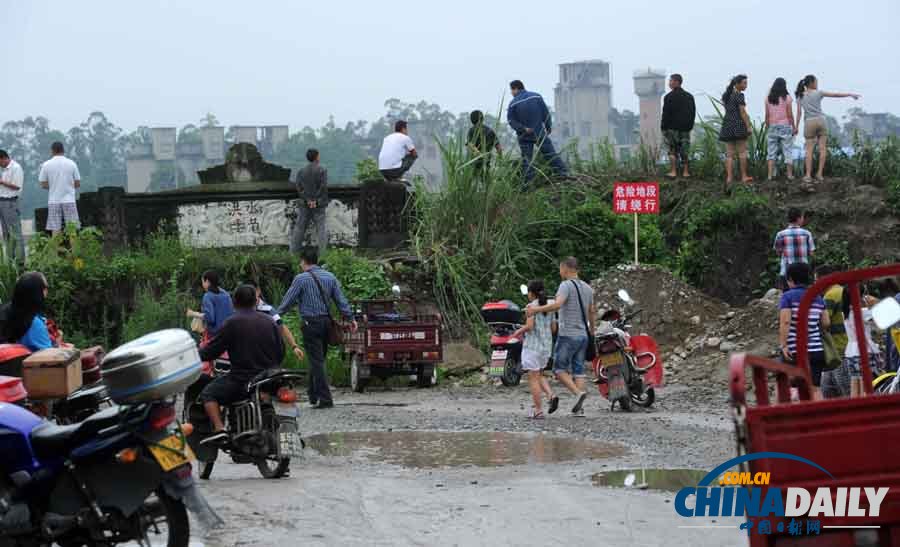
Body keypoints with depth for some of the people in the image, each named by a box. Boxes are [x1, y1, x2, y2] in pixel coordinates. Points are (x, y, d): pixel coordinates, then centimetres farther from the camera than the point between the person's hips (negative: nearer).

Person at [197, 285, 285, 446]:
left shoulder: (232, 323, -8)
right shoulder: (269, 322, 8)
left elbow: (212, 350, -6)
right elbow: (281, 352, 12)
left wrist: (196, 356, 12)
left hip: (243, 380, -6)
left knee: (208, 393, 6)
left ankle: (219, 429, -14)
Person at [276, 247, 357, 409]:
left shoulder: (301, 279, -8)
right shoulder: (330, 277, 8)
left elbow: (287, 301, -6)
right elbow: (341, 300, 8)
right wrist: (350, 318, 13)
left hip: (311, 323, -6)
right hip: (326, 321, 6)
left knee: (317, 361, -5)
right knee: (318, 360, 16)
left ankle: (325, 399, -8)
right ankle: (313, 395, 25)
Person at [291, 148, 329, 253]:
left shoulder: (301, 171, 5)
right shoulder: (322, 170, -4)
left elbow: (299, 188, -5)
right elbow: (323, 187, -13)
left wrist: (308, 200, -10)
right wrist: (315, 200, -10)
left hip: (304, 205, 3)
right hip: (318, 204, -3)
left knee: (300, 228, 8)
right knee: (320, 228, 0)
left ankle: (294, 250, 7)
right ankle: (321, 251, -7)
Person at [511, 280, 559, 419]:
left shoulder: (531, 306, -11)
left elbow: (529, 326, -20)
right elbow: (553, 328, 11)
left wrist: (519, 332, -3)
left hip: (532, 345, -7)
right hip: (546, 345, 7)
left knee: (533, 378, -2)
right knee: (538, 376, 21)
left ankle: (538, 411, -4)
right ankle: (551, 396, -3)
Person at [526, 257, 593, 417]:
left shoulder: (566, 285, -12)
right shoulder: (587, 288, 12)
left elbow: (557, 304, -30)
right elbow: (592, 311, 25)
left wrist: (536, 309, -31)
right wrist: (592, 328, 42)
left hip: (567, 336, -7)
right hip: (582, 336, 7)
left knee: (560, 370, 0)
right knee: (578, 370, 8)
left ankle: (579, 393, -21)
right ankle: (579, 408, 2)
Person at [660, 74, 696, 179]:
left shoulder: (669, 96, -8)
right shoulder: (689, 96, 11)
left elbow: (666, 113, -11)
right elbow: (693, 112, 14)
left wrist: (663, 127, -5)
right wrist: (690, 126, 18)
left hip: (672, 127, -5)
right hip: (685, 127, 5)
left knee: (672, 150, 0)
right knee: (685, 150, 7)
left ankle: (673, 171, -5)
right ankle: (685, 172, 6)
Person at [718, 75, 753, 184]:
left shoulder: (727, 95, 14)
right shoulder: (739, 95, -10)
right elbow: (742, 112, -13)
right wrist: (748, 126, -12)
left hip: (727, 125, 7)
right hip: (738, 125, -7)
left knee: (729, 154, 5)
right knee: (742, 152, 1)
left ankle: (729, 177, -1)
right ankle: (744, 176, 2)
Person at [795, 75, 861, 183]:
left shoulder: (800, 96, 5)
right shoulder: (818, 93, 1)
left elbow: (799, 113, 2)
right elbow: (836, 95, 5)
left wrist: (796, 127, 5)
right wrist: (850, 94, 14)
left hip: (809, 123, 1)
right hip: (821, 121, -1)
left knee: (809, 150, 2)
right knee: (822, 148, 3)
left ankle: (808, 175, -5)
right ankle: (820, 174, -4)